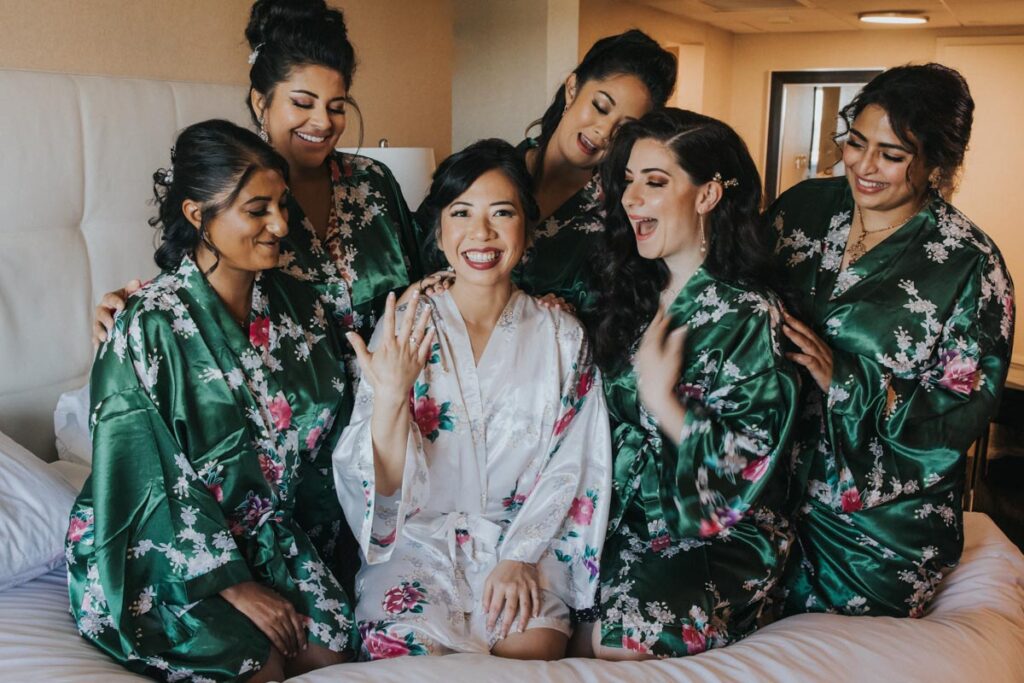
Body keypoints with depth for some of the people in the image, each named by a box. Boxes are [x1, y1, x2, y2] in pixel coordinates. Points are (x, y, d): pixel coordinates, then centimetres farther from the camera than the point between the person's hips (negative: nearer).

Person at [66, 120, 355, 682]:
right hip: (160, 555, -5)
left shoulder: (293, 303, -1)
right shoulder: (146, 329, -19)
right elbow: (150, 487, -18)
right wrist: (237, 586, -18)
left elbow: (332, 425, 7)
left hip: (266, 530, 5)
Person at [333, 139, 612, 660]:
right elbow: (386, 485, -6)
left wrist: (520, 558, -11)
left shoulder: (562, 336, 2)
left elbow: (569, 468, 2)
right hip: (418, 542, 0)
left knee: (530, 646, -26)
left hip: (525, 541, 1)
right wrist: (389, 395, -23)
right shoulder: (401, 332, -2)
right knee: (412, 654, -25)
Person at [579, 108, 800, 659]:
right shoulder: (634, 293, 6)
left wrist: (663, 400, -24)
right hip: (627, 523, 6)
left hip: (722, 537, -5)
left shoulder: (749, 315, -14)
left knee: (612, 645, -26)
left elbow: (751, 467, -17)